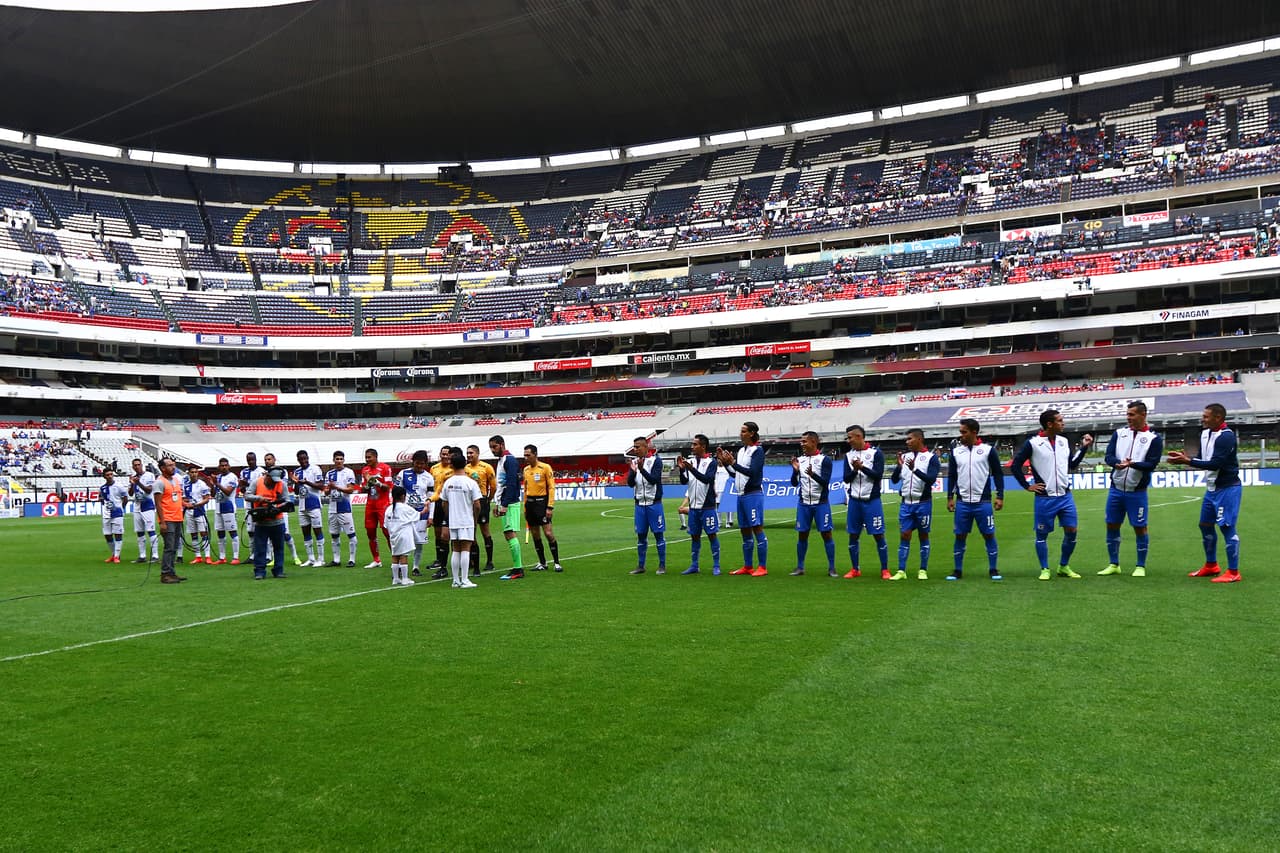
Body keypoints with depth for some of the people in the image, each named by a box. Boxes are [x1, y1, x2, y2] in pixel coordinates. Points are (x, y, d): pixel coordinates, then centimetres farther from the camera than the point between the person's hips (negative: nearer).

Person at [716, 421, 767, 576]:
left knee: (757, 529, -7)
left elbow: (753, 472, -18)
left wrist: (733, 463, -21)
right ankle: (747, 567, 17)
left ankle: (762, 567, -4)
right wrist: (725, 463, 6)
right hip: (741, 495, 8)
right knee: (745, 532, 11)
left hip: (753, 494, -8)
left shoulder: (757, 450, -8)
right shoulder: (741, 450, 15)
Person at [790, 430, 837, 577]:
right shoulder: (799, 460, 6)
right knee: (802, 534, 6)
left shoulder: (824, 459, -6)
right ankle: (800, 567, 14)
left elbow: (825, 482, -14)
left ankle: (831, 568, 3)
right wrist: (795, 470, -14)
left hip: (821, 503, -4)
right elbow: (794, 483, 5)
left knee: (826, 534, -3)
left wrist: (812, 474, -32)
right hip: (803, 503, 4)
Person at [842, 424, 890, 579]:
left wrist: (862, 467, -22)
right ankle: (855, 569, 18)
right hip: (854, 501, 4)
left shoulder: (876, 453, -5)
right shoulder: (848, 455, 7)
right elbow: (846, 479, 2)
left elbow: (878, 475, -12)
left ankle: (884, 570, 6)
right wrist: (854, 470, -16)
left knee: (878, 535, -2)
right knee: (853, 535, 7)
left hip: (872, 500, -4)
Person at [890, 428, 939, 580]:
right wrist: (899, 466, -12)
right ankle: (901, 571, 3)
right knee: (904, 536, 1)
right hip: (906, 503, 4)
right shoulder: (904, 456, 9)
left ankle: (923, 570, 13)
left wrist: (915, 470, -29)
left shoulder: (931, 457, -5)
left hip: (923, 503, -4)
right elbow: (894, 479, 6)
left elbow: (931, 479, -17)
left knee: (923, 536, 5)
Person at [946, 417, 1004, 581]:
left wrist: (1000, 496, -3)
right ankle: (958, 570, 14)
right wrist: (950, 497, 7)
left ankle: (993, 570, 12)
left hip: (983, 502, -2)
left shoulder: (988, 450, -2)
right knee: (960, 536, 5)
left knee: (989, 535, 1)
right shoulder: (955, 451, 6)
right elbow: (951, 476, 11)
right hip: (962, 502, 3)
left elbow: (998, 474, 2)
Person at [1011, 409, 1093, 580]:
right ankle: (1045, 569, 14)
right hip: (1044, 498, -5)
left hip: (1065, 496, 5)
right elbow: (1015, 465, -3)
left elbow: (1072, 465, 19)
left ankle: (1064, 567, 20)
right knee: (1042, 534, 3)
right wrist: (1027, 486, -4)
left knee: (1071, 531, 4)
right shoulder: (1032, 443, -8)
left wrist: (1084, 447, 12)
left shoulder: (1064, 441, 8)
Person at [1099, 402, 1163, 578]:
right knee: (1112, 526, 8)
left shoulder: (1154, 438, -4)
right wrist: (1118, 463, -24)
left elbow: (1151, 464, -12)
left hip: (1137, 492, -4)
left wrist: (1133, 464, -29)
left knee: (1140, 527, 2)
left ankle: (1140, 566, 15)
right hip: (1115, 489, 4)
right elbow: (1109, 456, -2)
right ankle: (1114, 565, 20)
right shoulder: (1119, 433, 7)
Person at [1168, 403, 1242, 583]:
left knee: (1227, 527, -6)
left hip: (1227, 488, -9)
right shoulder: (1205, 433, 8)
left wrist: (1187, 461, -25)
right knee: (1205, 525, 15)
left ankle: (1233, 572, 2)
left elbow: (1215, 464, -26)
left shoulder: (1226, 436, -20)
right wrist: (1187, 458, -8)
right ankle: (1211, 566, 29)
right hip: (1212, 488, 9)